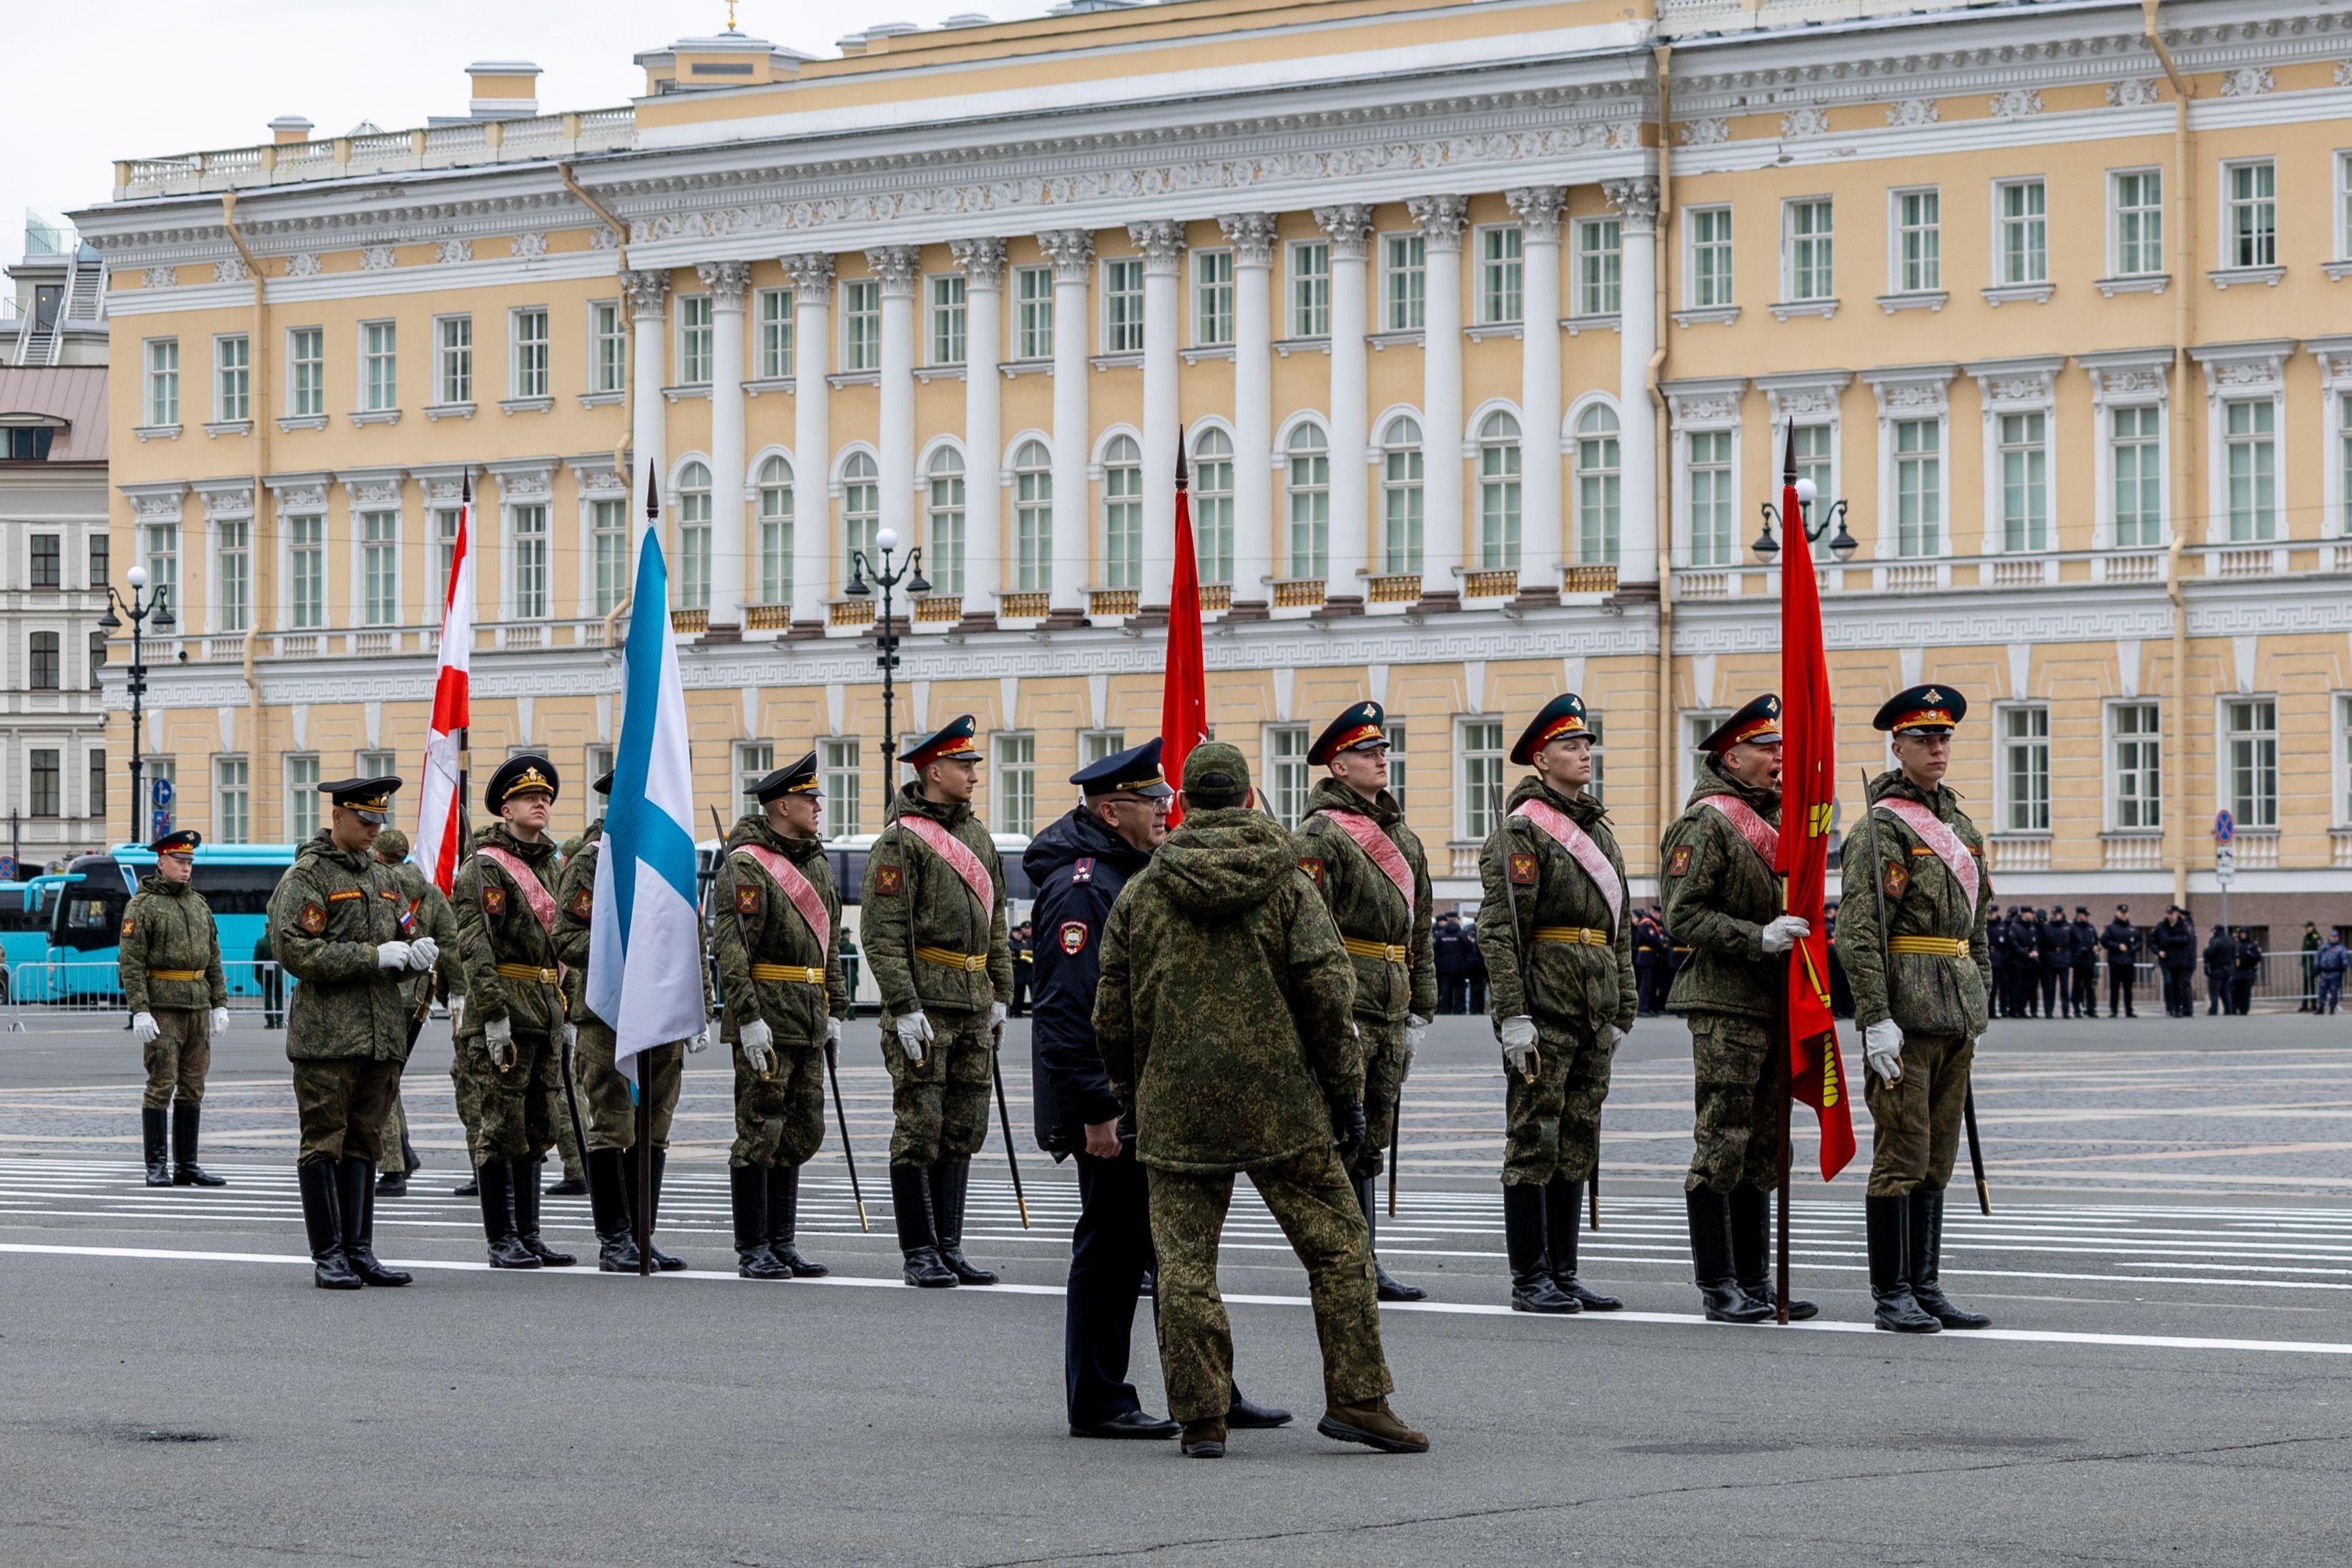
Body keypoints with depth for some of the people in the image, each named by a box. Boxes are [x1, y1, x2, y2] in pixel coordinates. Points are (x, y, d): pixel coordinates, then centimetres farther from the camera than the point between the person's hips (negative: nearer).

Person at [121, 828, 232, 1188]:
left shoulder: (199, 904, 15)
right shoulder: (142, 905, -5)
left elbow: (213, 959, 18)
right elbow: (131, 962, -10)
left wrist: (220, 1004, 10)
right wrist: (139, 1011, -18)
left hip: (198, 1008, 6)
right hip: (162, 1008, -6)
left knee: (192, 1088, 7)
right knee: (161, 1085, -7)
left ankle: (187, 1165, 11)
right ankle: (156, 1168, -4)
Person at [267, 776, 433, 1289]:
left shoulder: (381, 875, 18)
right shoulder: (306, 876, -6)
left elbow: (405, 933, 25)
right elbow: (294, 949, -16)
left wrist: (418, 952, 0)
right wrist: (373, 957, -19)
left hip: (381, 1032, 7)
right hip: (327, 1031, -7)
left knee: (363, 1143, 10)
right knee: (324, 1143, -4)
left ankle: (359, 1251, 13)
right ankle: (328, 1257, -1)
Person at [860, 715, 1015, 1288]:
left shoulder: (978, 835, 15)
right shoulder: (900, 841, -9)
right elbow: (882, 932, -13)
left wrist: (1000, 996, 16)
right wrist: (904, 1007, -19)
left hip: (973, 1004, 7)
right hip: (924, 1003, -7)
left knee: (963, 1132, 8)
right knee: (919, 1131, -4)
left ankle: (950, 1247, 14)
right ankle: (920, 1253, 0)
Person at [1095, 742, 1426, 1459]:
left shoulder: (1139, 893, 5)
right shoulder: (1288, 885, -1)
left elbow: (1112, 1014, 8)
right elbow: (1329, 996, -6)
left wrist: (1128, 1093, 22)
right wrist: (1346, 1095, 1)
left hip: (1176, 1111, 1)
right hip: (1281, 1104, -1)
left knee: (1185, 1261, 5)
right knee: (1336, 1245, 7)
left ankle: (1200, 1418, 2)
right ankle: (1357, 1397, 3)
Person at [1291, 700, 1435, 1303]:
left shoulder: (1404, 838, 17)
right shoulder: (1320, 836, -8)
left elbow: (1419, 933, 22)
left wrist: (1421, 1013, 17)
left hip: (1391, 1015, 8)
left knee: (1370, 1143, 11)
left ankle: (1363, 1266, 15)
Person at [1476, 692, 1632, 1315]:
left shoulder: (1598, 830, 18)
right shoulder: (1522, 831, -8)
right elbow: (1500, 929, -14)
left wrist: (1620, 1012, 18)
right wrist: (1513, 1015, -20)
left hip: (1594, 1006, 8)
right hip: (1545, 1004, -8)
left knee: (1577, 1144, 10)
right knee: (1534, 1141, -4)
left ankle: (1563, 1273, 15)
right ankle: (1529, 1280, -1)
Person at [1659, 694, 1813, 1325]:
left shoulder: (1777, 817, 18)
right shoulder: (1705, 822, -9)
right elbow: (1685, 913, -15)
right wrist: (1758, 939, -22)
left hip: (1775, 1005, 9)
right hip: (1725, 1003, -9)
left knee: (1763, 1149, 11)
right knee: (1721, 1147, -6)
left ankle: (1754, 1282, 16)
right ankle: (1717, 1287, -3)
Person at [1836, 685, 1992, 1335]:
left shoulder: (1959, 824, 16)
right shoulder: (1882, 827, -10)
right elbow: (1858, 931, -16)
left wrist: (1977, 1004, 19)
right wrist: (1876, 1021, -21)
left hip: (1956, 1012, 8)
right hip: (1906, 1008, -8)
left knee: (1936, 1158, 10)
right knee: (1902, 1155, -6)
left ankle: (1926, 1288, 14)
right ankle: (1891, 1295, -2)